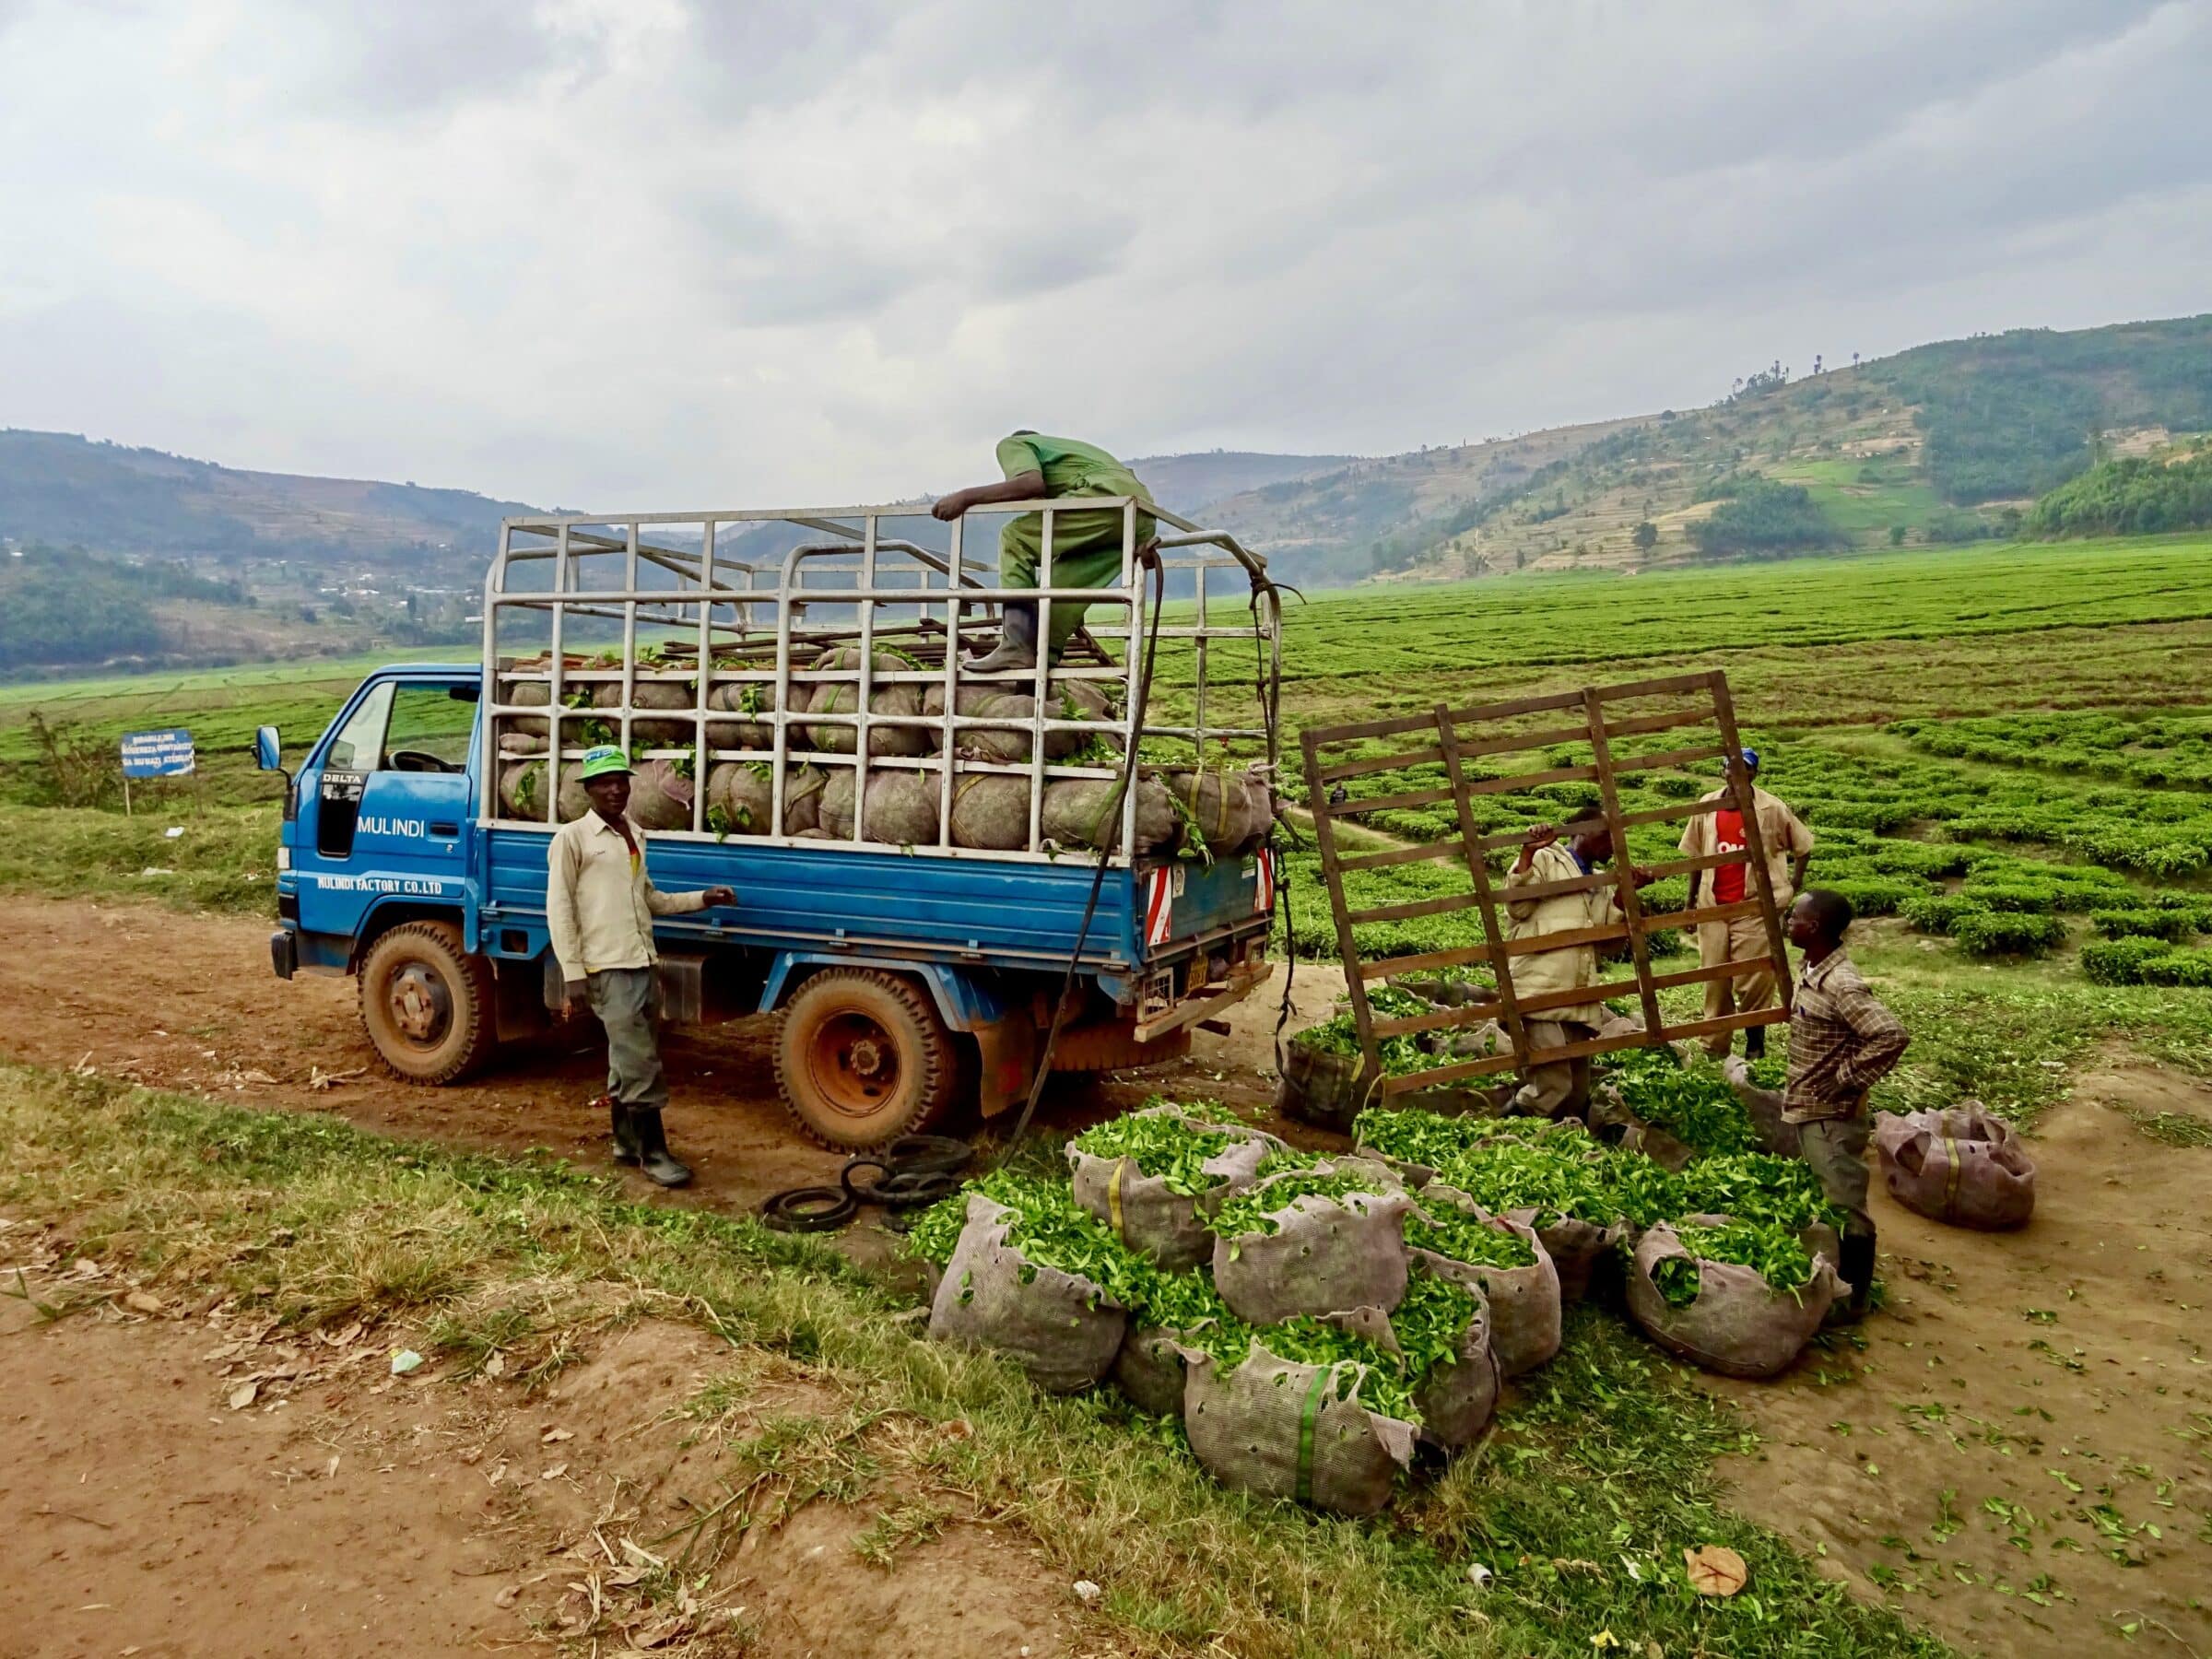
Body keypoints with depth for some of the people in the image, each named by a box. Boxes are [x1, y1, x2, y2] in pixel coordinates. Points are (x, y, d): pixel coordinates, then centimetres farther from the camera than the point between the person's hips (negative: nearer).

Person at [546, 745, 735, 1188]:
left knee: (628, 1059, 15)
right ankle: (654, 1154, 1)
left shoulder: (635, 835, 16)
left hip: (644, 964, 7)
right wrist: (574, 975, -13)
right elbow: (560, 910, -8)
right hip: (607, 968, -7)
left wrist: (702, 898, 12)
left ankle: (627, 1143, 25)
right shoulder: (572, 838, -5)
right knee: (642, 1065, -8)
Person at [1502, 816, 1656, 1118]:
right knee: (1553, 1092, -15)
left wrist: (1623, 893, 7)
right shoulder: (1545, 860, 3)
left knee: (1577, 1098, 7)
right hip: (1542, 994, -8)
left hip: (1581, 1001, 8)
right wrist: (1528, 854, -16)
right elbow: (1517, 906, -8)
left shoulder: (1600, 884, 26)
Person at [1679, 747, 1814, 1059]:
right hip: (1713, 907, 3)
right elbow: (1695, 856, 11)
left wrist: (1794, 884, 2)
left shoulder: (1772, 809, -6)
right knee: (1714, 979, 9)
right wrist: (1691, 900, 11)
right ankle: (1715, 1047, 19)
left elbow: (1803, 844, 8)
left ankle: (1755, 1044, 16)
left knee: (1754, 979, -2)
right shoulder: (1707, 807, 2)